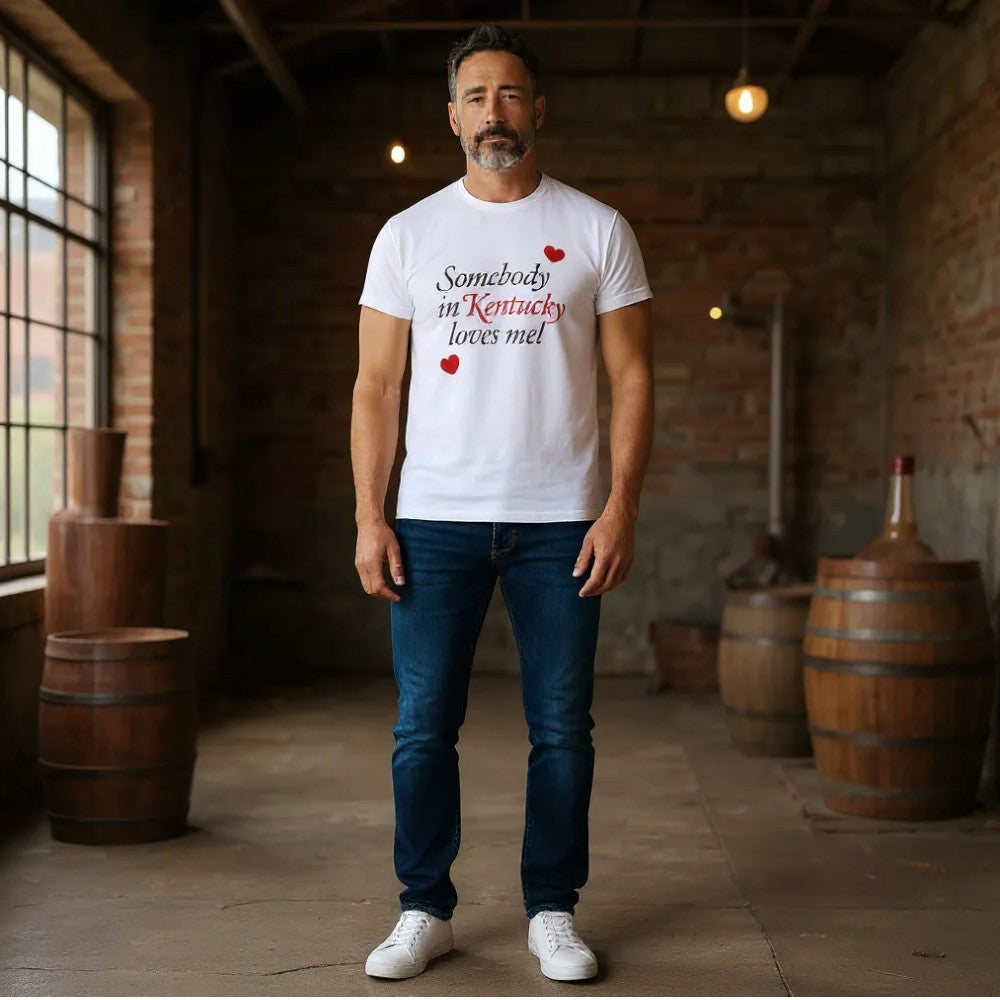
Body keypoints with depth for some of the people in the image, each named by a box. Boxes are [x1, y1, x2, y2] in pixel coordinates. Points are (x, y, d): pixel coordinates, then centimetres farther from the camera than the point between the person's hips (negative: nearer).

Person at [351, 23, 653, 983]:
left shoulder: (597, 230, 5)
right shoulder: (408, 234, 7)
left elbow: (631, 375, 3)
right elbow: (375, 383, 5)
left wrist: (622, 505, -8)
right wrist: (368, 518, -3)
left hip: (559, 521, 0)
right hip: (434, 517, 1)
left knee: (561, 728, 4)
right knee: (423, 726, 3)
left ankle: (551, 912, 18)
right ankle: (425, 910, 17)